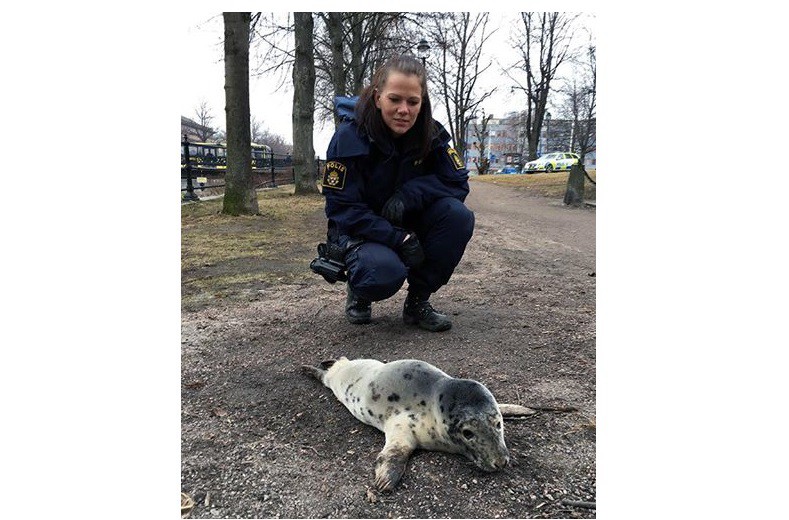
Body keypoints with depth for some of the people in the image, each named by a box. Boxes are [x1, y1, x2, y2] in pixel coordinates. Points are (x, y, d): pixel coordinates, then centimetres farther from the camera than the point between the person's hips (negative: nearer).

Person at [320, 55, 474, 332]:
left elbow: (458, 181, -11)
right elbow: (342, 208, -20)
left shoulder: (431, 133, -8)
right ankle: (359, 291, 4)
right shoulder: (349, 136, -19)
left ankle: (418, 300, -6)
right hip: (360, 230, -4)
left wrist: (409, 195, -28)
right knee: (385, 271, -36)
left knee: (458, 215, -24)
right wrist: (399, 239, -29)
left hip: (409, 226, 4)